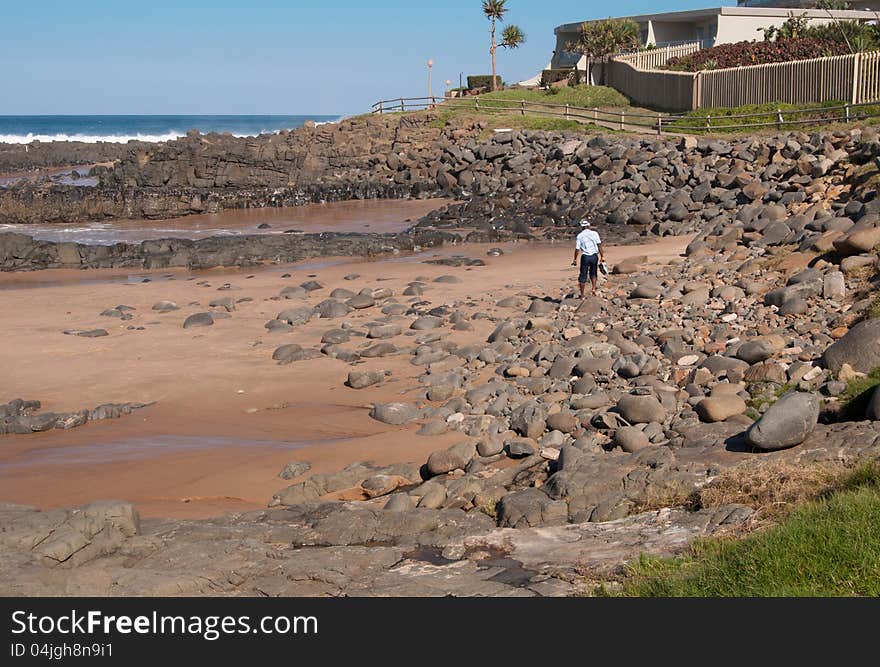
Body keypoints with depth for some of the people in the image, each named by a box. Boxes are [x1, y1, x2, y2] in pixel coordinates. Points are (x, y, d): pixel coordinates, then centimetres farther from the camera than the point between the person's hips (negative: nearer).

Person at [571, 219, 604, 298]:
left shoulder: (580, 236, 0)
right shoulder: (594, 233, 1)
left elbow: (577, 249, -1)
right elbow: (599, 245, -5)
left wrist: (575, 260, 7)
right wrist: (602, 256, -2)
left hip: (585, 257, -1)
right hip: (594, 256, 1)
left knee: (583, 276, 6)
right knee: (593, 273, 23)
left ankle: (582, 295, 8)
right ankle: (594, 288, 7)